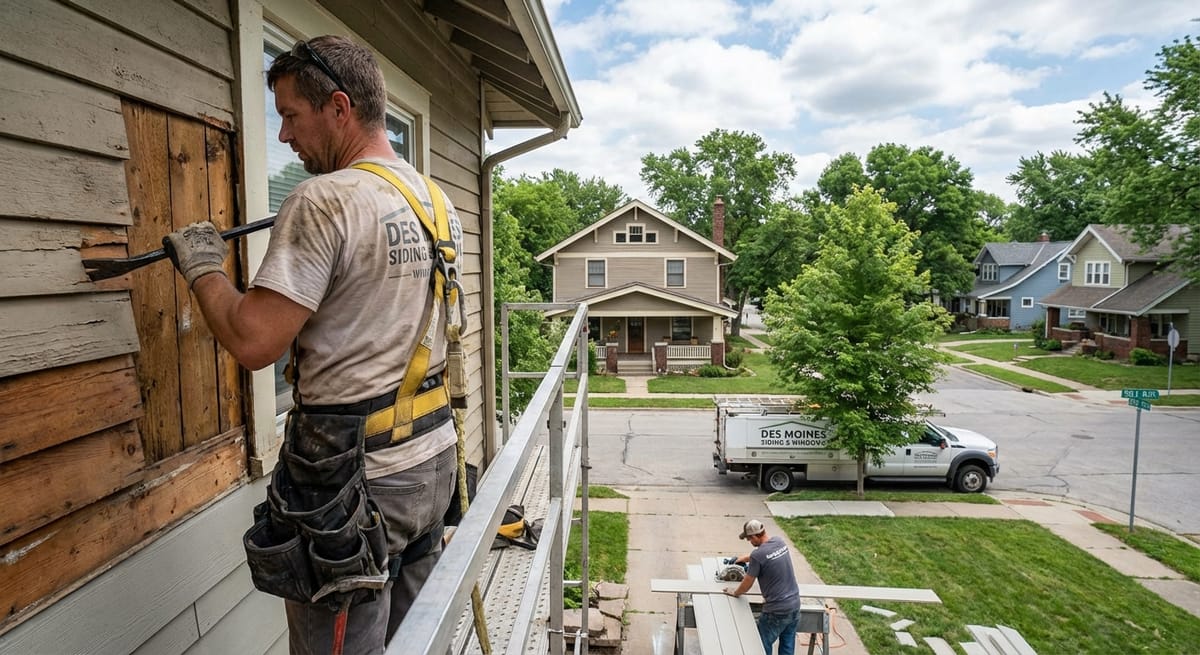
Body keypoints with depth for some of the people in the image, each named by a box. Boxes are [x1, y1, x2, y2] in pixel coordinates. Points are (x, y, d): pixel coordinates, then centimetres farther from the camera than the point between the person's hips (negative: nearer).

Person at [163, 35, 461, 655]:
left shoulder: (324, 201, -18)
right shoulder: (439, 201, 7)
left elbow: (252, 342, -21)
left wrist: (202, 266, -3)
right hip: (432, 455, 8)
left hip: (355, 475, -8)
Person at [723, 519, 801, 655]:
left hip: (777, 611, -7)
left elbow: (746, 585, -7)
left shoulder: (758, 555, -20)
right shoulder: (780, 541, 1)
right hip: (794, 604, 7)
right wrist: (742, 558, 30)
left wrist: (735, 592, 12)